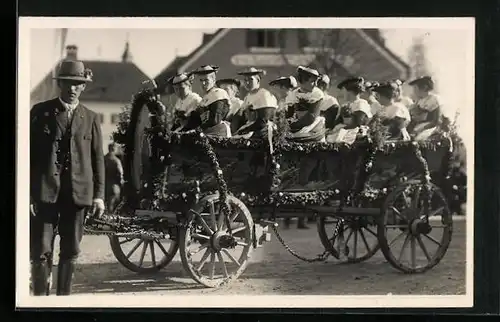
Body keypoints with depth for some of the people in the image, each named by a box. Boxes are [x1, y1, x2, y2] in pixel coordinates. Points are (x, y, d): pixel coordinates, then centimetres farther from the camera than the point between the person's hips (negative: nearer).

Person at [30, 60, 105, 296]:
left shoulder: (91, 118, 9)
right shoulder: (40, 112, 4)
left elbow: (98, 159, 9)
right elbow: (28, 153, 2)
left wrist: (99, 195, 2)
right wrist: (27, 192, -4)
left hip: (78, 193, 2)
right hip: (44, 192, -2)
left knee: (71, 252, 7)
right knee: (41, 251, -2)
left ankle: (64, 297, 17)